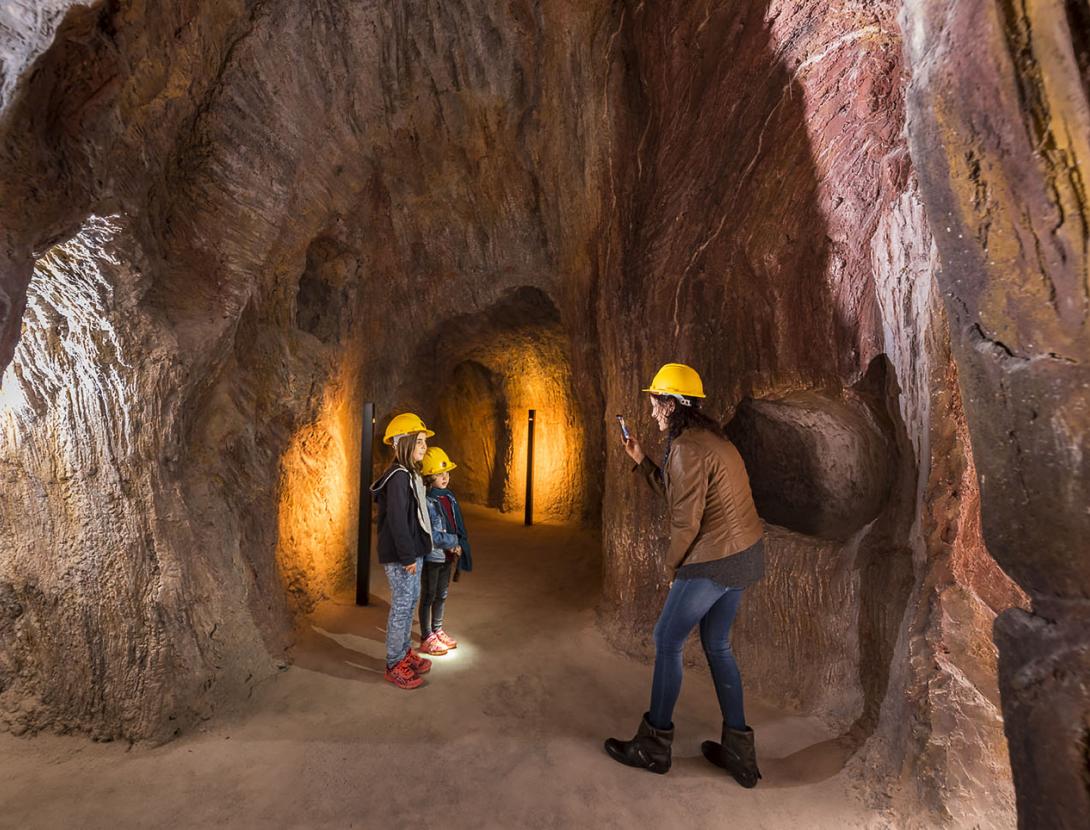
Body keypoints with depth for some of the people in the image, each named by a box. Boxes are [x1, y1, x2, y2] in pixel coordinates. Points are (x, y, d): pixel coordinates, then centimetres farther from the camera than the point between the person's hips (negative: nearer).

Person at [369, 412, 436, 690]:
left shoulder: (409, 474, 10)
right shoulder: (398, 477, -21)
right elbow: (396, 520, -23)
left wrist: (415, 552, 17)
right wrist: (408, 557, -20)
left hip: (412, 552, 10)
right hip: (401, 557, -10)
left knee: (411, 600, 19)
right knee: (402, 606, 2)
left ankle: (405, 652, 35)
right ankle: (394, 665, 19)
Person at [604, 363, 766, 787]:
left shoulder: (687, 447, -20)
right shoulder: (708, 437, 11)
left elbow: (686, 520, -20)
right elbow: (676, 492, 17)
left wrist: (672, 567, -6)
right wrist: (642, 461, 15)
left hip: (714, 560, -10)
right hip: (744, 553, 10)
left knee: (667, 641, 6)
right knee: (717, 645, 20)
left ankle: (654, 745, 22)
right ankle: (739, 751, 30)